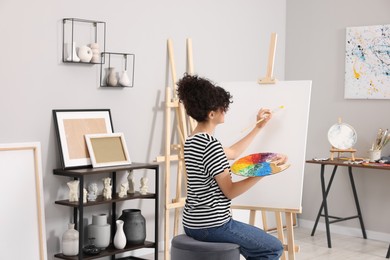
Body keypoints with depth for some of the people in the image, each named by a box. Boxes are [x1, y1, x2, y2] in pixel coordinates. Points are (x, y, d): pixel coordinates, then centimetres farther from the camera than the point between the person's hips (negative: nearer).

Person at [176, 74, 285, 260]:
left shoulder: (192, 141, 9)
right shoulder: (210, 144, -21)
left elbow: (232, 153, 23)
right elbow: (230, 191, -18)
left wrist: (259, 127, 25)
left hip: (193, 223, 10)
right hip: (212, 225, -10)